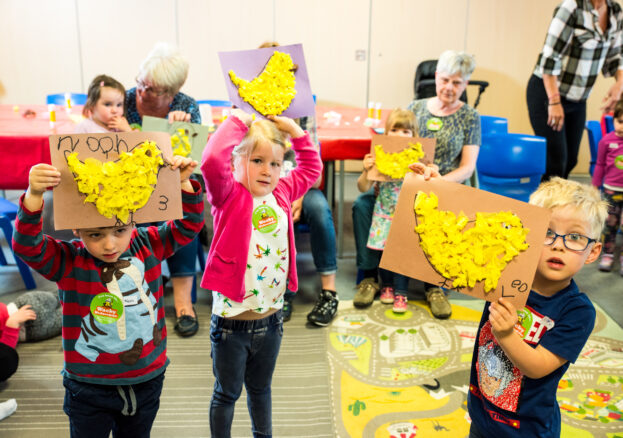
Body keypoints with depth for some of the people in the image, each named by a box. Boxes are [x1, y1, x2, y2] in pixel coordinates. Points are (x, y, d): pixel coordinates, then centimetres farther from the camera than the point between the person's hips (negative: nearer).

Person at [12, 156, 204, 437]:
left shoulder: (148, 246, -4)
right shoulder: (68, 261, -12)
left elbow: (188, 226, -2)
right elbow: (26, 245, -26)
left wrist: (184, 183, -16)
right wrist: (34, 195, -40)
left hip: (147, 380, 3)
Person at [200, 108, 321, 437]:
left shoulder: (282, 194, 3)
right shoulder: (229, 196, -13)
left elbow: (311, 167, 18)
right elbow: (212, 160, -33)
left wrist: (294, 130, 7)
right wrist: (237, 121, -21)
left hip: (271, 319, 6)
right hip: (232, 321, -5)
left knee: (260, 388, 26)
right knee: (226, 393, 15)